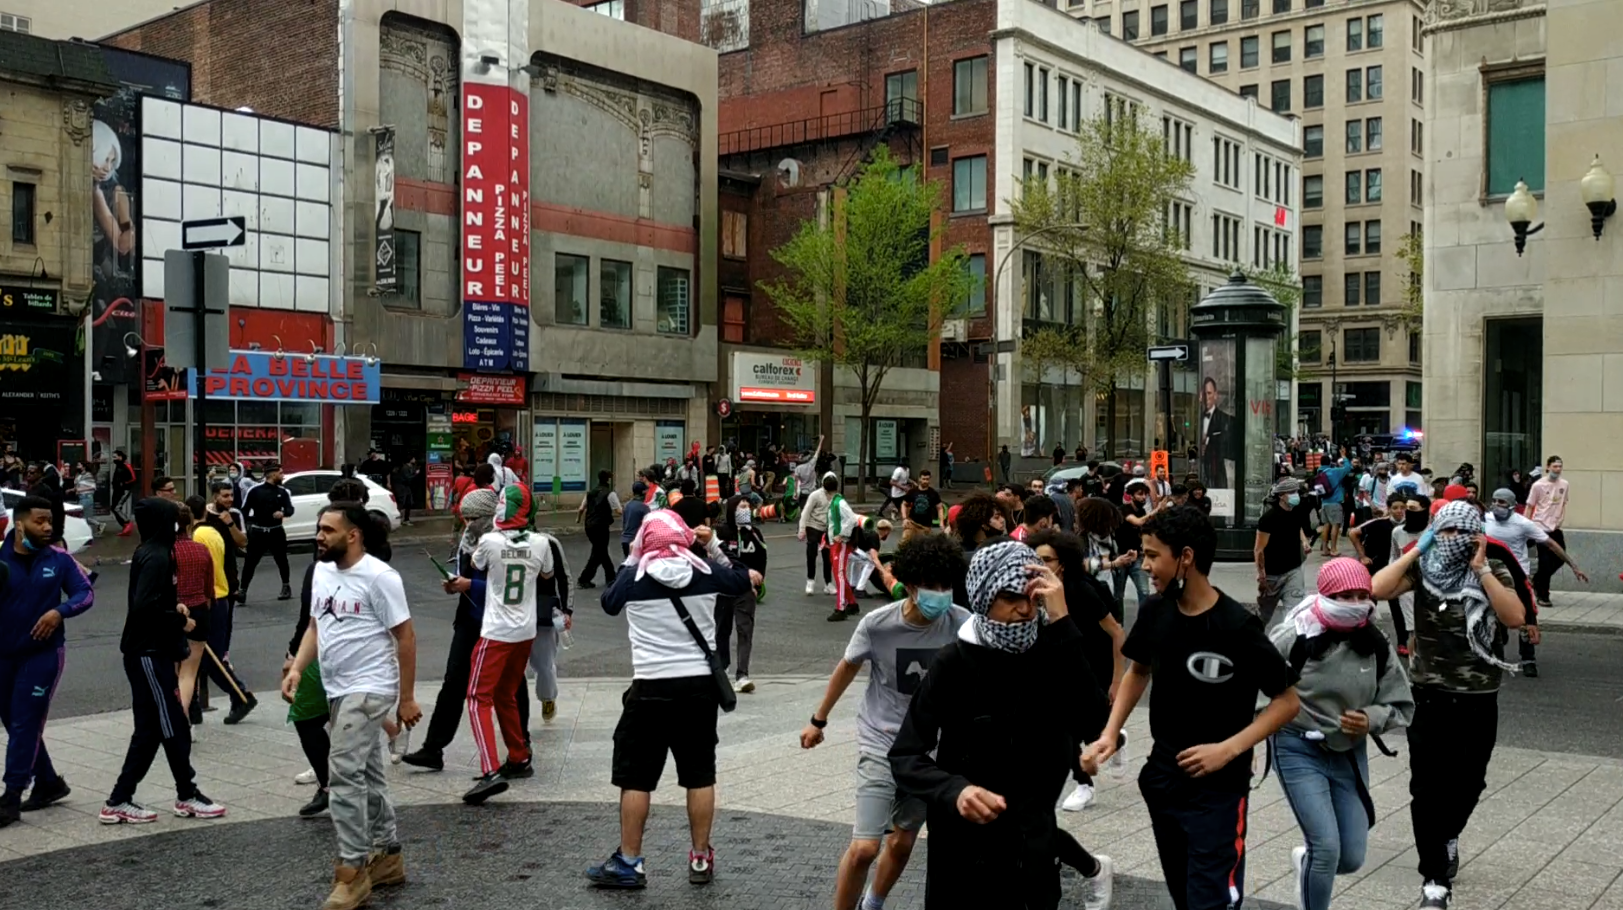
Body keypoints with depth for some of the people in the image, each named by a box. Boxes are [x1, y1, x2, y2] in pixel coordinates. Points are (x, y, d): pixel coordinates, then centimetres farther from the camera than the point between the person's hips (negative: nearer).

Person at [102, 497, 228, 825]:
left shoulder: (149, 553, 13)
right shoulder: (156, 557, -17)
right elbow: (145, 607, -26)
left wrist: (175, 607, 6)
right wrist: (180, 621, -15)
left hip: (150, 653, 10)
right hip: (149, 654, -10)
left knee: (150, 729, 12)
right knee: (172, 726, 0)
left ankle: (119, 802, 15)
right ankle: (188, 796, 9)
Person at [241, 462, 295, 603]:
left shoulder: (282, 491, 5)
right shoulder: (255, 490, -4)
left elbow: (290, 508, -2)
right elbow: (244, 510, 1)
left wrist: (283, 513, -22)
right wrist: (252, 521, -10)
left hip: (276, 531, 3)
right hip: (258, 532, -3)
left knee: (281, 560, 12)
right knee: (250, 562, -6)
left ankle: (286, 587, 28)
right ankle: (243, 591, -4)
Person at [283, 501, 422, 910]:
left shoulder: (378, 576, -15)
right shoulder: (322, 571, 8)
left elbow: (405, 637, -13)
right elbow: (315, 626, 17)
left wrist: (406, 698, -12)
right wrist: (296, 669, 0)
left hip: (369, 689, -8)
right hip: (338, 690, 9)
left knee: (344, 773, -14)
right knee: (367, 774, 16)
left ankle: (354, 869, -5)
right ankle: (387, 857, 28)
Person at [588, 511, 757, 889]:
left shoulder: (633, 577, -6)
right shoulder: (706, 572, -3)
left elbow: (609, 603, 15)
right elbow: (745, 579, 16)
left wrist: (630, 561, 20)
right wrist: (714, 546, 17)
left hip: (651, 688, -2)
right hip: (700, 685, 2)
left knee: (635, 776, 8)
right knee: (700, 774, 13)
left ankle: (629, 863, 13)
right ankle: (701, 859, 20)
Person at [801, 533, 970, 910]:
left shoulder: (961, 624, -16)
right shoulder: (877, 624, -18)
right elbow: (847, 668, 1)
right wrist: (818, 720, 10)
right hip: (881, 744, -2)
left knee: (902, 843, 17)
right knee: (864, 847, -13)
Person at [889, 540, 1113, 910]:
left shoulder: (1052, 654, -5)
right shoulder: (956, 663, -14)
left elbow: (1090, 720, -22)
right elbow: (905, 755, -15)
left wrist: (1061, 624, -27)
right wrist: (955, 791, -34)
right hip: (965, 845, -2)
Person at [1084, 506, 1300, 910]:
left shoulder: (1237, 626, -21)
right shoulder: (1154, 611, -5)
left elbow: (1287, 701, -13)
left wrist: (1228, 749, -23)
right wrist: (1110, 733, 0)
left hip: (1218, 789, -6)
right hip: (1163, 779, 6)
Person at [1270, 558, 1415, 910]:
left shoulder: (1376, 646, -6)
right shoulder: (1295, 638, -18)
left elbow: (1403, 707, 2)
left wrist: (1371, 719, -18)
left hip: (1350, 754, 4)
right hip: (1299, 750, -4)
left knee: (1351, 858, 7)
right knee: (1327, 848, -13)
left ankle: (1305, 861, 42)